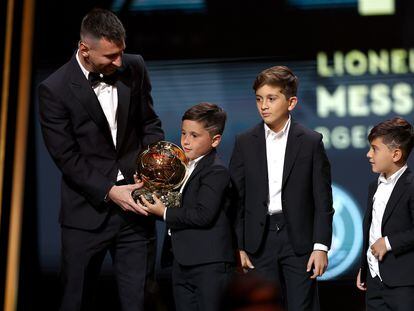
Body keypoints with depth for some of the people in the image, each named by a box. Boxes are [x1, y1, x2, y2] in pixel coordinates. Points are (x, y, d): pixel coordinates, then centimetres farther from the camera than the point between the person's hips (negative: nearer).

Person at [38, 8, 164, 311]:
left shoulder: (134, 68, 0)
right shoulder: (54, 89, -11)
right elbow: (67, 157, -10)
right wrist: (108, 192, -17)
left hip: (134, 202, 3)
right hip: (87, 212, -2)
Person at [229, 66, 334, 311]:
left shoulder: (311, 142, -1)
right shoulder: (245, 143, 4)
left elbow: (323, 200, -1)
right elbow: (237, 199, 6)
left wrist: (321, 246, -7)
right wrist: (239, 246, 2)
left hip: (299, 239, -2)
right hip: (260, 241, 2)